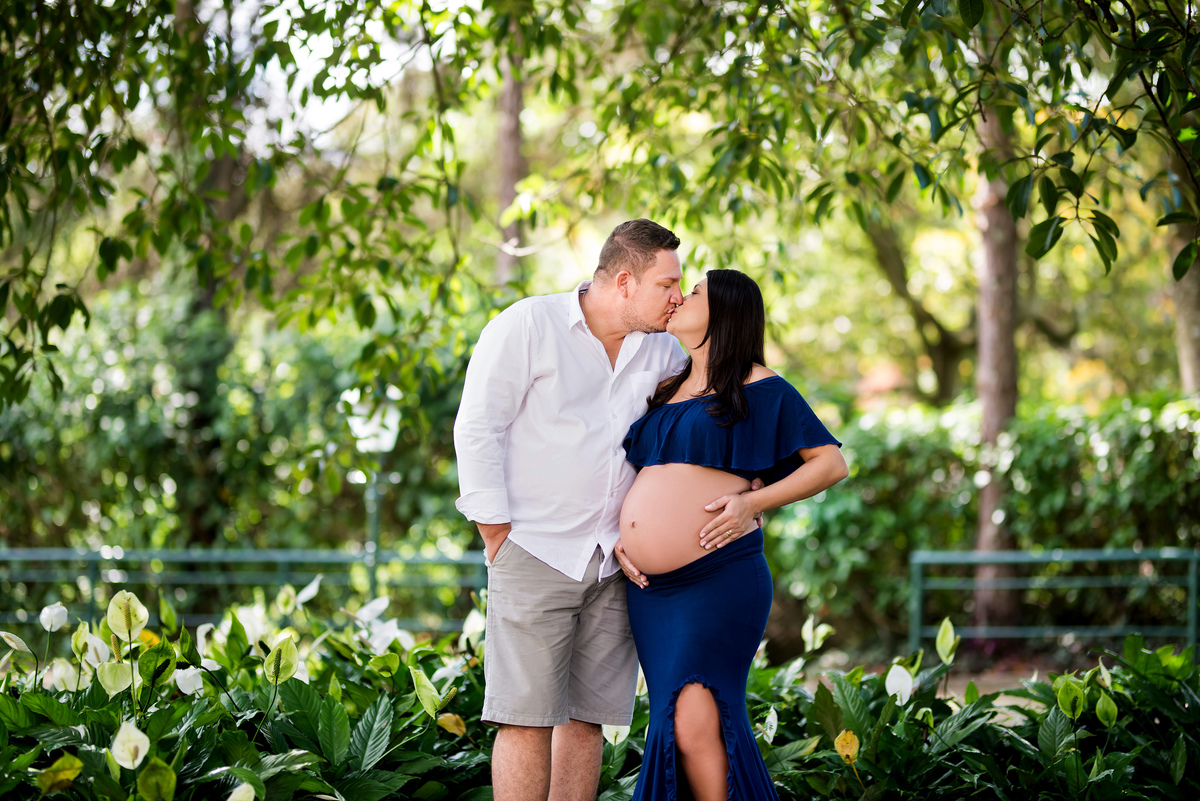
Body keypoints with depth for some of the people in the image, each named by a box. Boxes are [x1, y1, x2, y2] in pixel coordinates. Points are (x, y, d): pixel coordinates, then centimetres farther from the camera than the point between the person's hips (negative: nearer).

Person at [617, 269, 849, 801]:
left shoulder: (757, 388, 1)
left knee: (696, 721, -19)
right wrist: (619, 536, 11)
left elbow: (831, 463, -2)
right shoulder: (668, 391, 21)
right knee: (678, 723, 2)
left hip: (717, 578, -7)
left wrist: (752, 502, -13)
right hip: (652, 588, 7)